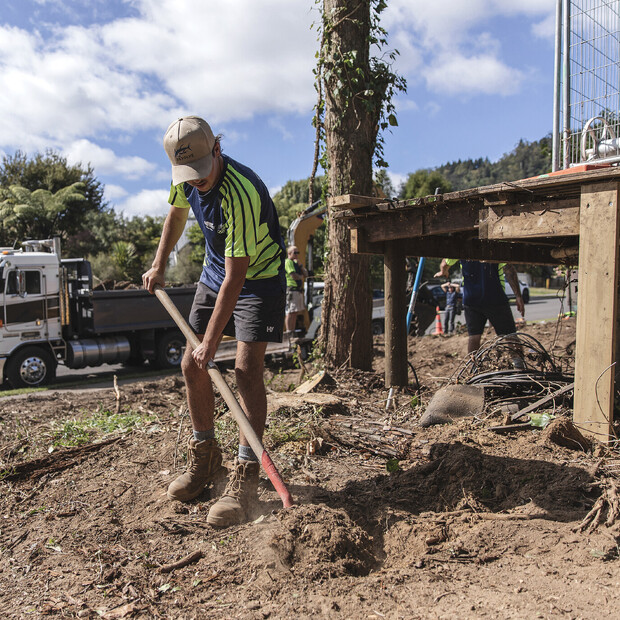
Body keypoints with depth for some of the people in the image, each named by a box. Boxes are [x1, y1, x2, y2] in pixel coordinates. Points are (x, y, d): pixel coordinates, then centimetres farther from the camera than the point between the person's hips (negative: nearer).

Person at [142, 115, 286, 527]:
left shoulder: (240, 193, -32)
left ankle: (246, 476, -9)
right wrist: (159, 266, 14)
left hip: (258, 278, -7)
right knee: (192, 366, 3)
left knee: (247, 369, -18)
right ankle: (205, 459, 19)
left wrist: (211, 341, -30)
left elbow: (235, 277, -32)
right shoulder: (187, 178, -9)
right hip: (214, 275, 7)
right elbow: (177, 214, 16)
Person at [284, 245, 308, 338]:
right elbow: (294, 276, -18)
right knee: (290, 312, -10)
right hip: (291, 289, -10)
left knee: (295, 312, 10)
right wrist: (301, 276, 4)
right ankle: (288, 331, -9)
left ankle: (292, 331, 14)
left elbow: (306, 274, 17)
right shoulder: (288, 262, -7)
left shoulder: (296, 262, 23)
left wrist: (300, 265, 3)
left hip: (299, 290, 10)